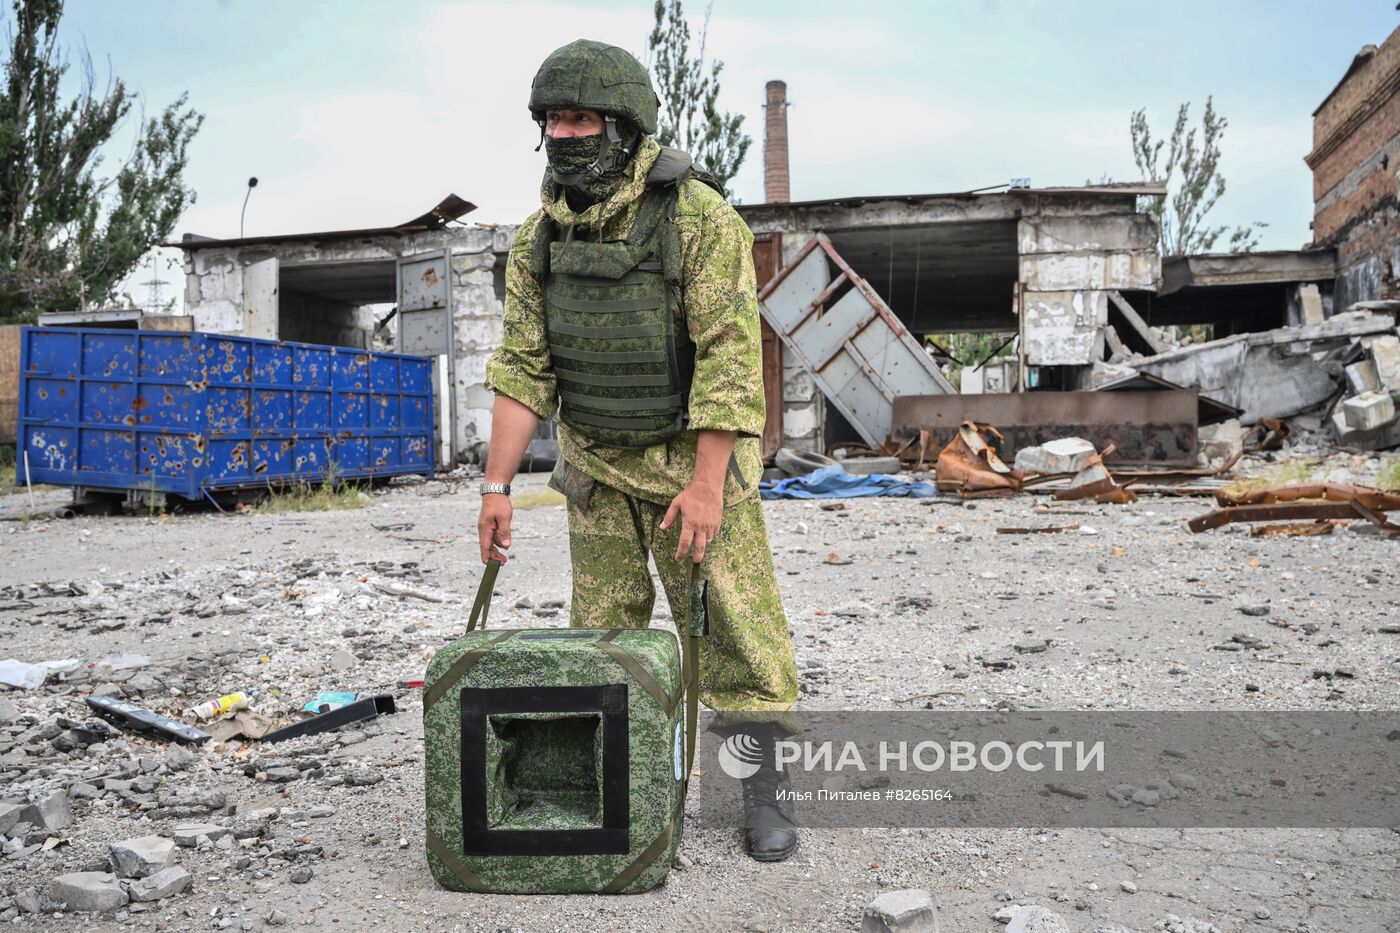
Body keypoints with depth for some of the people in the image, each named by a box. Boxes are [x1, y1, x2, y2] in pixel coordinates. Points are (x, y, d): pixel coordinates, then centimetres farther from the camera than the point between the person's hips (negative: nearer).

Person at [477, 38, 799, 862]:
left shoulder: (699, 217, -16)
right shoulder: (541, 238, 1)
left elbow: (730, 355, -20)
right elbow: (524, 369, 1)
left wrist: (706, 484, -24)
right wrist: (497, 486, -3)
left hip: (694, 457, -5)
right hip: (597, 468, 5)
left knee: (735, 630, -1)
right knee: (603, 633, 11)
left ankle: (765, 791, 14)